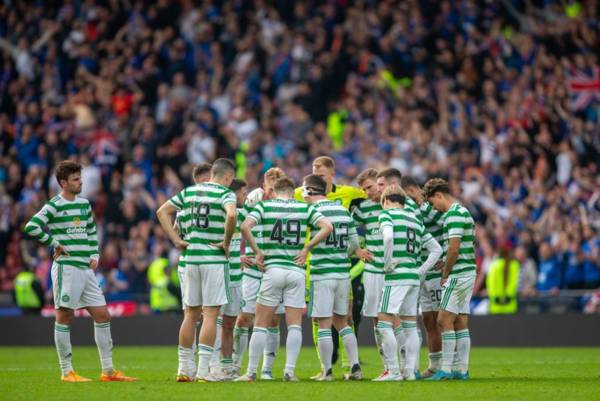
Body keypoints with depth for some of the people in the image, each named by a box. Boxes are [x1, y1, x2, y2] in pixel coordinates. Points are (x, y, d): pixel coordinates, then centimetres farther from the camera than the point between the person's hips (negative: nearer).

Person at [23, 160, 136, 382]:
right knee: (64, 317, -3)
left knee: (103, 316, 5)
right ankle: (67, 372, 2)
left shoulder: (84, 203, 16)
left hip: (86, 269, 8)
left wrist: (94, 255, 14)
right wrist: (54, 243, -11)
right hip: (66, 267, -8)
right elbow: (31, 226, -17)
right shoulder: (54, 206, -6)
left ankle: (108, 371, 9)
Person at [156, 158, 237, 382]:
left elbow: (162, 211, 12)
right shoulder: (225, 193, -7)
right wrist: (226, 242, -14)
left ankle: (184, 369, 15)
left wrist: (176, 240, 8)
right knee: (210, 315, -3)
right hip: (215, 259, -5)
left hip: (191, 257, 5)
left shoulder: (189, 191, 11)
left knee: (191, 315, 13)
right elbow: (232, 215, -27)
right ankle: (203, 371, -7)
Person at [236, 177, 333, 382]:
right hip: (296, 271, 1)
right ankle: (290, 371, -2)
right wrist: (306, 248, 0)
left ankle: (251, 372, 4)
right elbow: (327, 226, -4)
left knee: (261, 324, 5)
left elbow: (245, 226, -14)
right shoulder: (305, 208, 6)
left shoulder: (264, 206, 2)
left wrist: (257, 252, -4)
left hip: (273, 270, -1)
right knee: (294, 325, 6)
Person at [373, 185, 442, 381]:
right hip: (414, 277, 7)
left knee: (384, 323, -5)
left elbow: (388, 237, -23)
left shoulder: (386, 214, -1)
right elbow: (436, 249, 18)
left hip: (396, 276, -7)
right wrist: (421, 271, 13)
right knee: (410, 326, 12)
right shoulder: (416, 220, 18)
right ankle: (410, 371, 11)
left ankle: (393, 371, -9)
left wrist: (387, 263, -12)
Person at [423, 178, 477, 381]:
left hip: (458, 274, -10)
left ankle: (446, 370, -10)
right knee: (461, 324, 9)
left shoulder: (454, 214, -15)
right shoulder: (462, 211, 17)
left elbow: (454, 248, -21)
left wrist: (445, 273, -9)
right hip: (467, 273, 10)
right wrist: (446, 263, 12)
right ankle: (462, 370, 9)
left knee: (444, 321, -8)